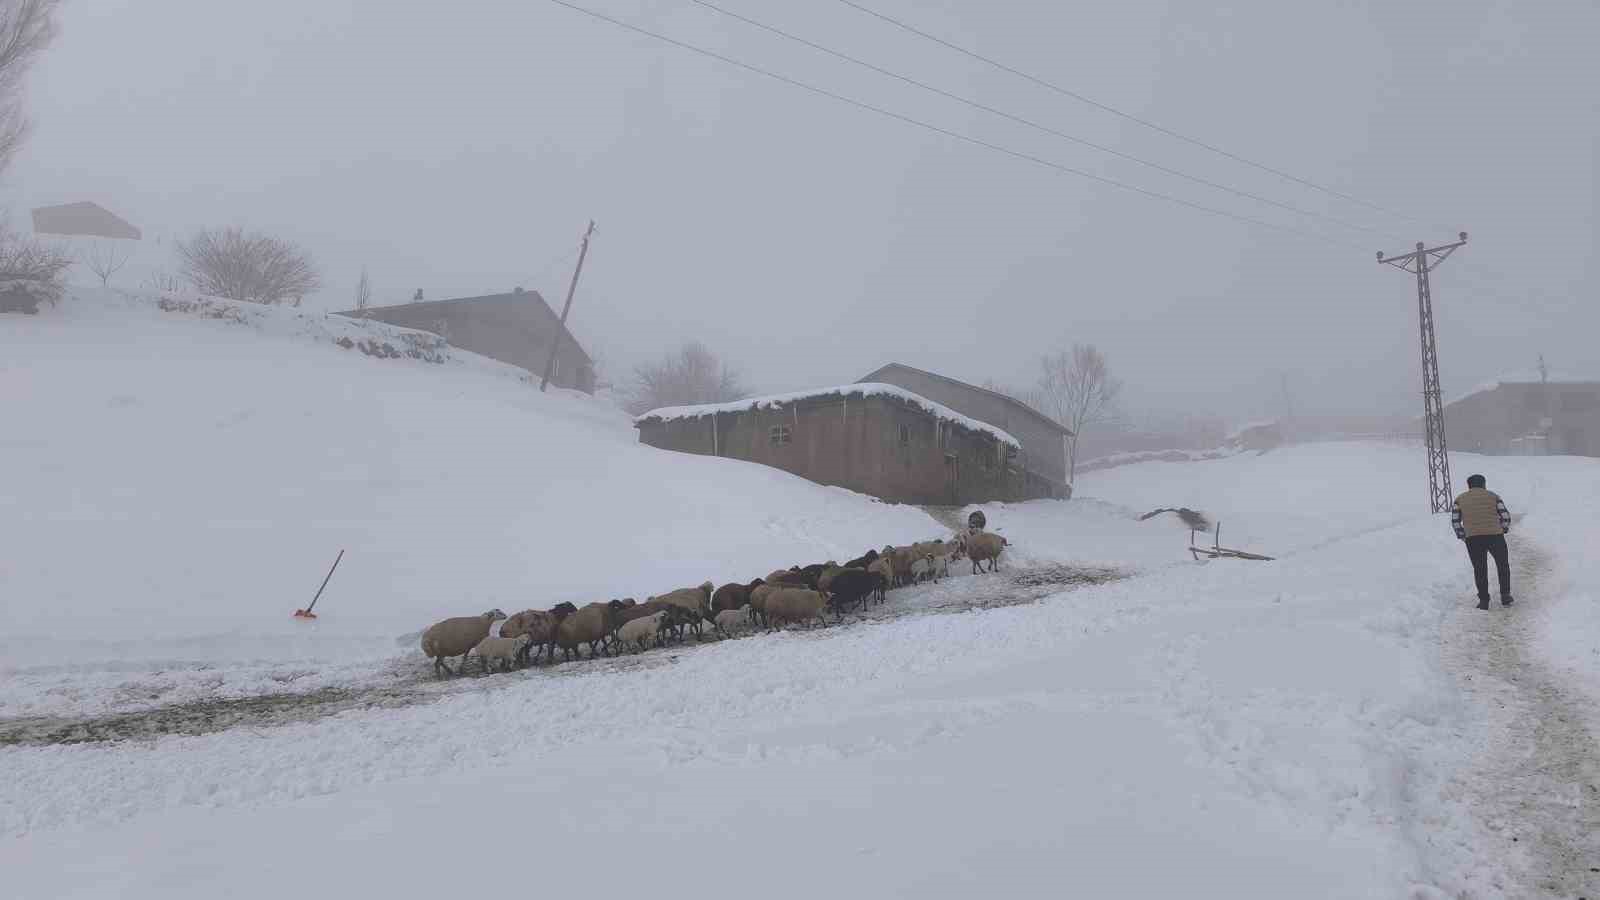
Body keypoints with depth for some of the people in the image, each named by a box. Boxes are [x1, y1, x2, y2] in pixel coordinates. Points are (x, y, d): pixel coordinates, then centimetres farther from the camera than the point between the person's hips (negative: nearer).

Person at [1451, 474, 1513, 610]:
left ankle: (1483, 600, 7)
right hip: (1495, 536, 0)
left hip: (1472, 538, 0)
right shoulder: (1493, 496, 12)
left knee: (1479, 569, 9)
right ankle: (1505, 596, 17)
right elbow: (1506, 517, 7)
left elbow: (1455, 521, 4)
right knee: (1503, 566, 19)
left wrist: (1462, 536, 15)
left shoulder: (1460, 499, 12)